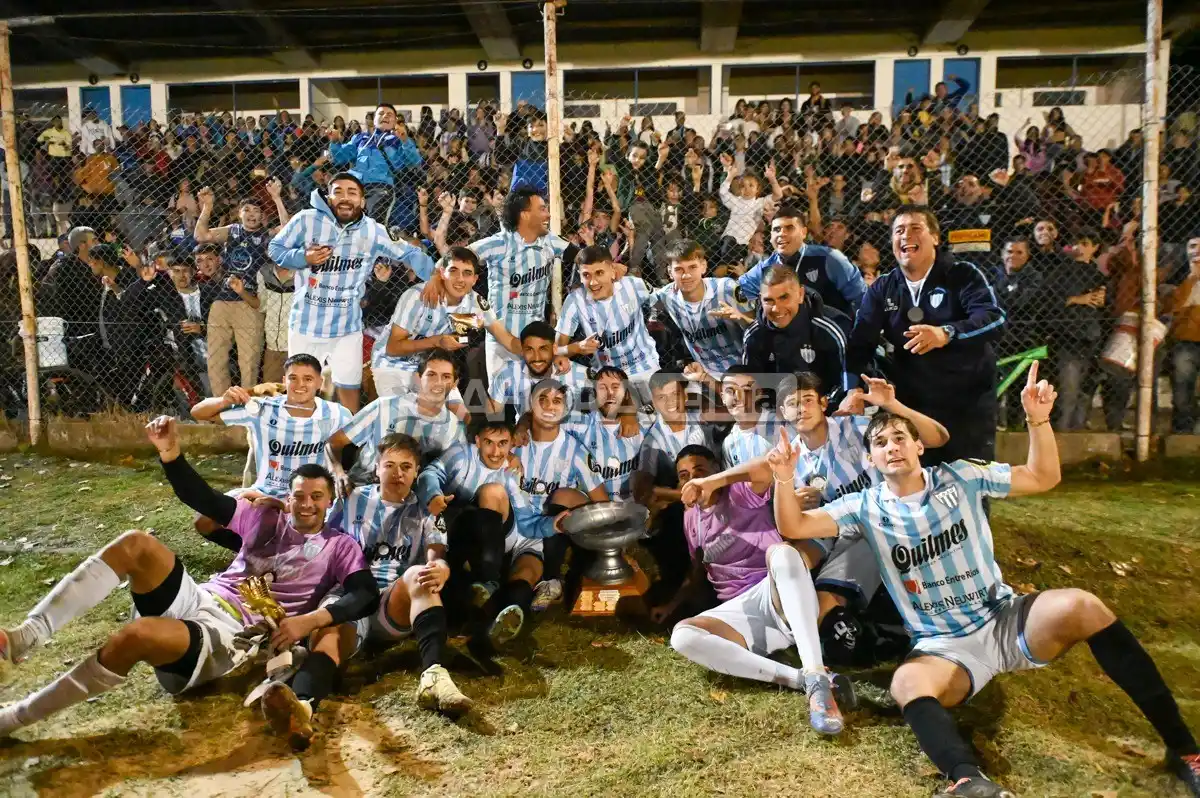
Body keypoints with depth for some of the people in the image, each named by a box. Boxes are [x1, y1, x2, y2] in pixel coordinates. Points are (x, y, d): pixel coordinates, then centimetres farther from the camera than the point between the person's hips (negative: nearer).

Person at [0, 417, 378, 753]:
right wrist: (170, 452, -6)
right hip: (197, 600, 5)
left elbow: (366, 595, -8)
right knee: (136, 543, -22)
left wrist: (311, 620, -23)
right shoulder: (265, 518, 17)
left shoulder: (339, 546, 5)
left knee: (136, 635, -34)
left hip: (232, 633, -5)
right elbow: (203, 499, 11)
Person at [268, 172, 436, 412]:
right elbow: (274, 249, 0)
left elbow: (410, 254, 1)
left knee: (349, 389, 11)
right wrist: (304, 258, -17)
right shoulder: (306, 220, -9)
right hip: (305, 324, -1)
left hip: (347, 327, 1)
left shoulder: (374, 231, -4)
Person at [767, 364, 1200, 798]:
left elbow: (1043, 478, 5)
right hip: (945, 646, -1)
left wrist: (1037, 419, -11)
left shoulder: (960, 477, 3)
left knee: (1081, 606, -29)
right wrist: (785, 479, -26)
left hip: (1007, 620, 1)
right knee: (907, 683, -35)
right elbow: (794, 527, -7)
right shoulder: (866, 507, 0)